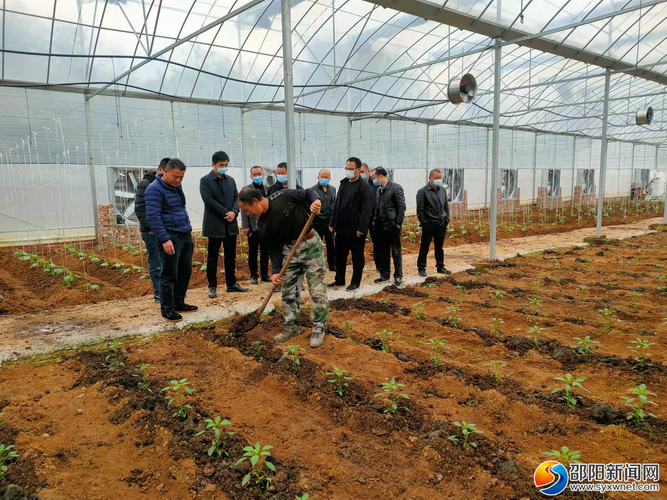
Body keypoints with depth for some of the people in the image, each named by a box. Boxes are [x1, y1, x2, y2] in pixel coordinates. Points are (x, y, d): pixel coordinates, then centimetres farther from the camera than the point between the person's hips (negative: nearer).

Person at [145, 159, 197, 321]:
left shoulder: (177, 187, 15)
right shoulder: (155, 189, -12)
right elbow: (153, 217, -19)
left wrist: (189, 229, 19)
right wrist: (164, 239, -23)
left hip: (185, 236, 8)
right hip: (170, 237, -8)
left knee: (185, 271, 13)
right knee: (169, 275, -2)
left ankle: (179, 303, 26)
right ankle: (167, 309, 9)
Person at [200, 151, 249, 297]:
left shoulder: (231, 180, 13)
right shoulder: (205, 180, -5)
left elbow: (236, 198, 9)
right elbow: (209, 200, -15)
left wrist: (234, 212, -12)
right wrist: (226, 213, -17)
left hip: (231, 224, 5)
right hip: (214, 224, -5)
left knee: (231, 256, 11)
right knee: (212, 257, 2)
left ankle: (231, 284, 21)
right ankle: (212, 286, 11)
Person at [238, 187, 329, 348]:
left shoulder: (283, 196, -18)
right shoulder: (262, 226, -5)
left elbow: (307, 193, -5)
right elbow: (274, 249, 1)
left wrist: (316, 200, -26)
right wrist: (276, 271, -8)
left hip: (311, 245, -5)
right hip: (289, 249, 5)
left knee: (317, 290, -4)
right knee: (289, 291, 9)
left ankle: (319, 328, 7)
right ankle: (292, 327, 24)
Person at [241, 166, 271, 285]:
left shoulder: (268, 189, 9)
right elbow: (244, 209, -5)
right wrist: (245, 226, -11)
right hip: (253, 225, -3)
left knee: (265, 252, 8)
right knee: (252, 252, 5)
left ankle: (265, 274, 18)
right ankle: (253, 276, 13)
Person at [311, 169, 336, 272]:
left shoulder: (333, 189, 9)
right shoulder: (313, 190, -7)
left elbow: (335, 204, 12)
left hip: (330, 222, 5)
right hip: (318, 222, -5)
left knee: (331, 245, 14)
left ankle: (332, 265, 26)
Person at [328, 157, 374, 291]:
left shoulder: (364, 187, -10)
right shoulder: (343, 184, 12)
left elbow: (366, 210, -16)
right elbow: (337, 205, 14)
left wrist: (361, 228, -20)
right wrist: (332, 223, 9)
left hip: (356, 229, -7)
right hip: (341, 227, 7)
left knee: (357, 257, 6)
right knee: (339, 255, 13)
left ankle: (355, 282, 17)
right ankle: (339, 280, 25)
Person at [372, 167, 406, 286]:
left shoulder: (395, 188, -9)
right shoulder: (378, 189, 11)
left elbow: (402, 206, -12)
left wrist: (398, 223, -14)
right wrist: (375, 221, 8)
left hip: (392, 226, -6)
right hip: (380, 226, 7)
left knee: (396, 252, 3)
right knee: (383, 252, 11)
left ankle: (398, 276, 14)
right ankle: (384, 275, 22)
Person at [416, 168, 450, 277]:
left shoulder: (442, 190, 10)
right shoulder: (423, 192, -9)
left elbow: (446, 206, 17)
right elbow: (420, 210, -9)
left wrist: (447, 219, 9)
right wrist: (423, 223, -11)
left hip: (442, 224, 5)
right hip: (429, 224, -5)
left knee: (439, 247, 14)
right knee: (425, 247, 2)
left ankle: (440, 267, 25)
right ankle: (421, 268, 12)